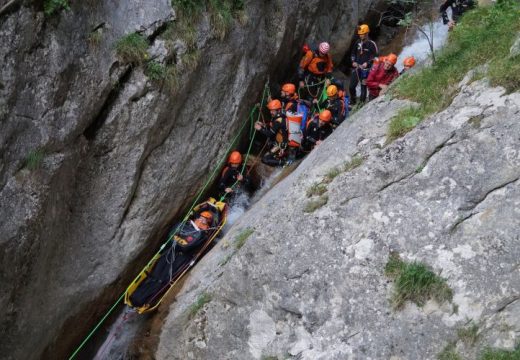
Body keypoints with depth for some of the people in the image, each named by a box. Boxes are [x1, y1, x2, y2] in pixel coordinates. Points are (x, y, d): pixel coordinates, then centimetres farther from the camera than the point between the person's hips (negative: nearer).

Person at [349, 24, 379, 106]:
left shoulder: (371, 44, -8)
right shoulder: (358, 43, 8)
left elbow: (376, 56, -5)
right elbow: (353, 53, 21)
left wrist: (367, 63, -14)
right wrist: (353, 61, 6)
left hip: (365, 68, -5)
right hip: (356, 67, 5)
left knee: (364, 86, -1)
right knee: (351, 86, 3)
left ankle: (362, 102, 9)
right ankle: (353, 101, 22)